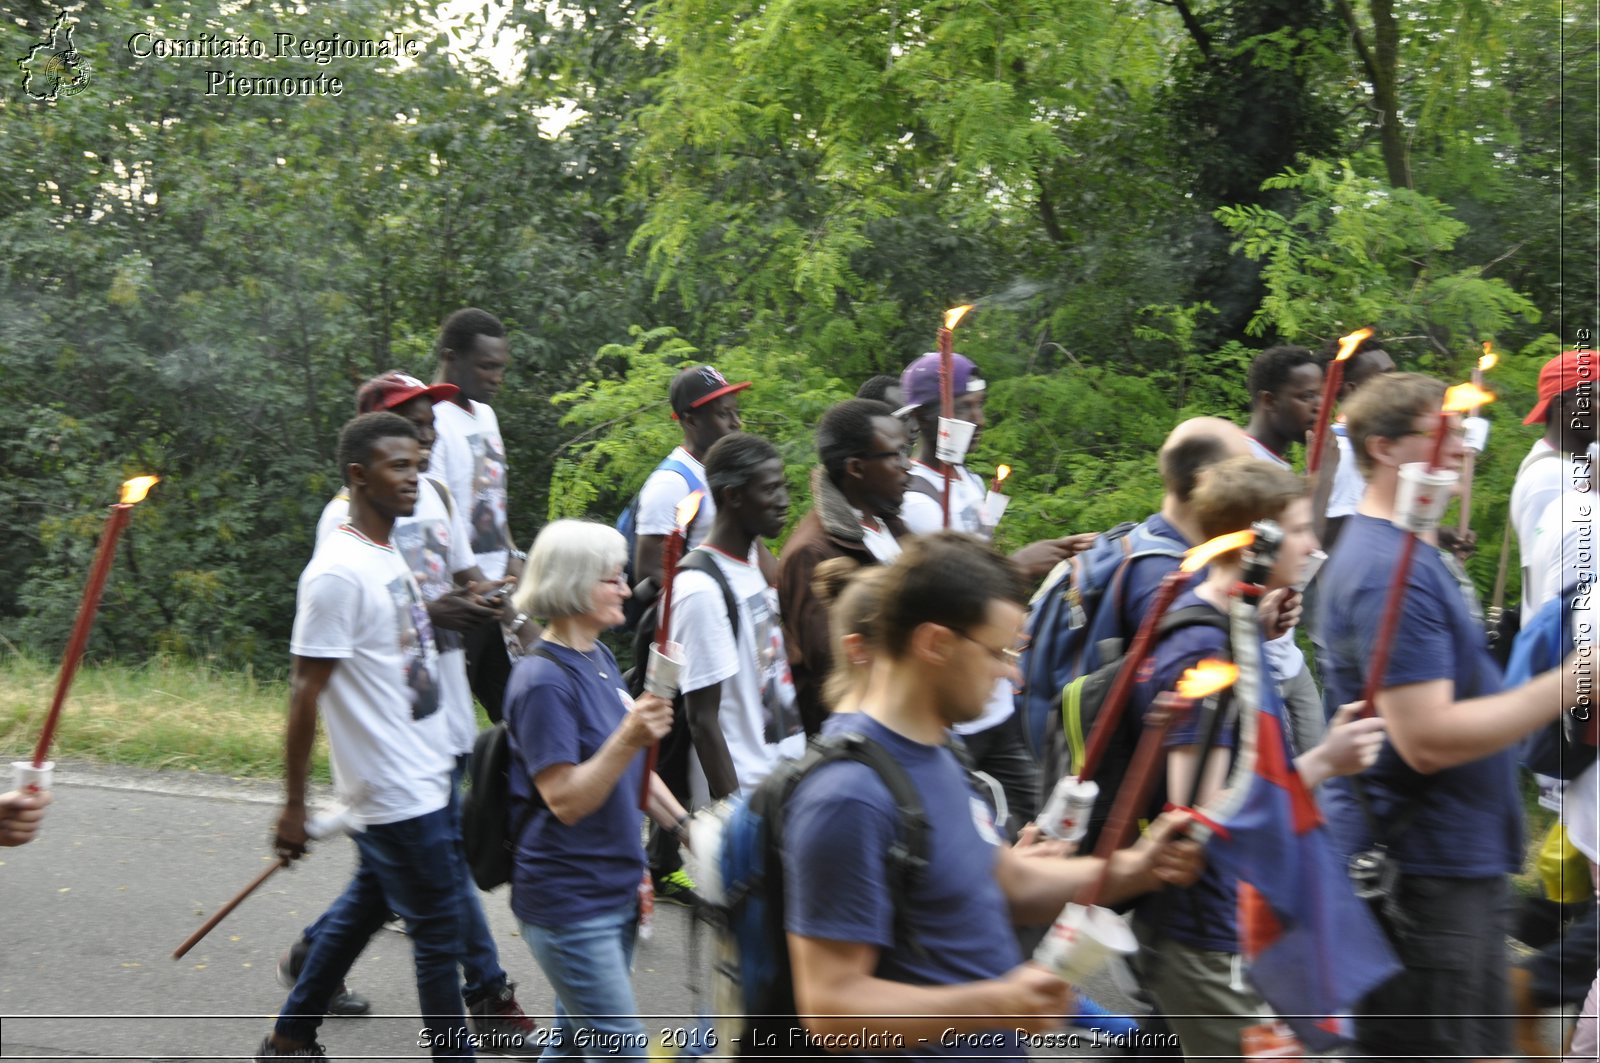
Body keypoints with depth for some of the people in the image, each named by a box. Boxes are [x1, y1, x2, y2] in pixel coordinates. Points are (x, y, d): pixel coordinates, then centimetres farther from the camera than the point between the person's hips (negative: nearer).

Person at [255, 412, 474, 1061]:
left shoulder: (390, 555, 10)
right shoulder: (338, 572, -18)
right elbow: (305, 692, -17)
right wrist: (293, 806, -16)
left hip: (425, 779, 10)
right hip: (398, 792, -10)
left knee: (366, 905, 20)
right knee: (438, 932, -1)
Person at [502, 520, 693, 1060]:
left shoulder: (600, 659, 10)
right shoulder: (543, 680, -18)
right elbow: (566, 802, -22)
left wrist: (683, 825, 11)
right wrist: (629, 739, -33)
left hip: (615, 891, 9)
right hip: (569, 902, -9)